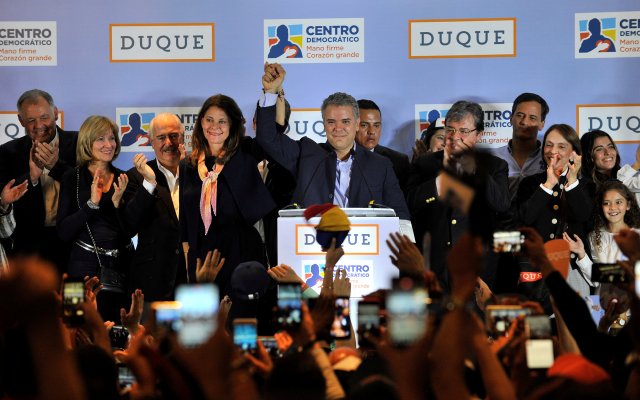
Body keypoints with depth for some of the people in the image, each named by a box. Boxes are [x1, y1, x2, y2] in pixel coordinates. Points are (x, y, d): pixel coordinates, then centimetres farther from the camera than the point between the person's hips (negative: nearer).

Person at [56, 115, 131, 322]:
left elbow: (130, 230, 4)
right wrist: (92, 203, -18)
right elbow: (64, 232, -8)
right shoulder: (73, 178, -1)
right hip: (85, 267, -3)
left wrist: (117, 202, -12)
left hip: (121, 266, 3)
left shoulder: (123, 179, 7)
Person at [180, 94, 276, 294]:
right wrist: (188, 259, 10)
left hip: (241, 253, -3)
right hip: (201, 255, 3)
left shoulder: (245, 157, 3)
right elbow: (185, 220, 14)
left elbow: (273, 128, -11)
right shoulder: (188, 166, 12)